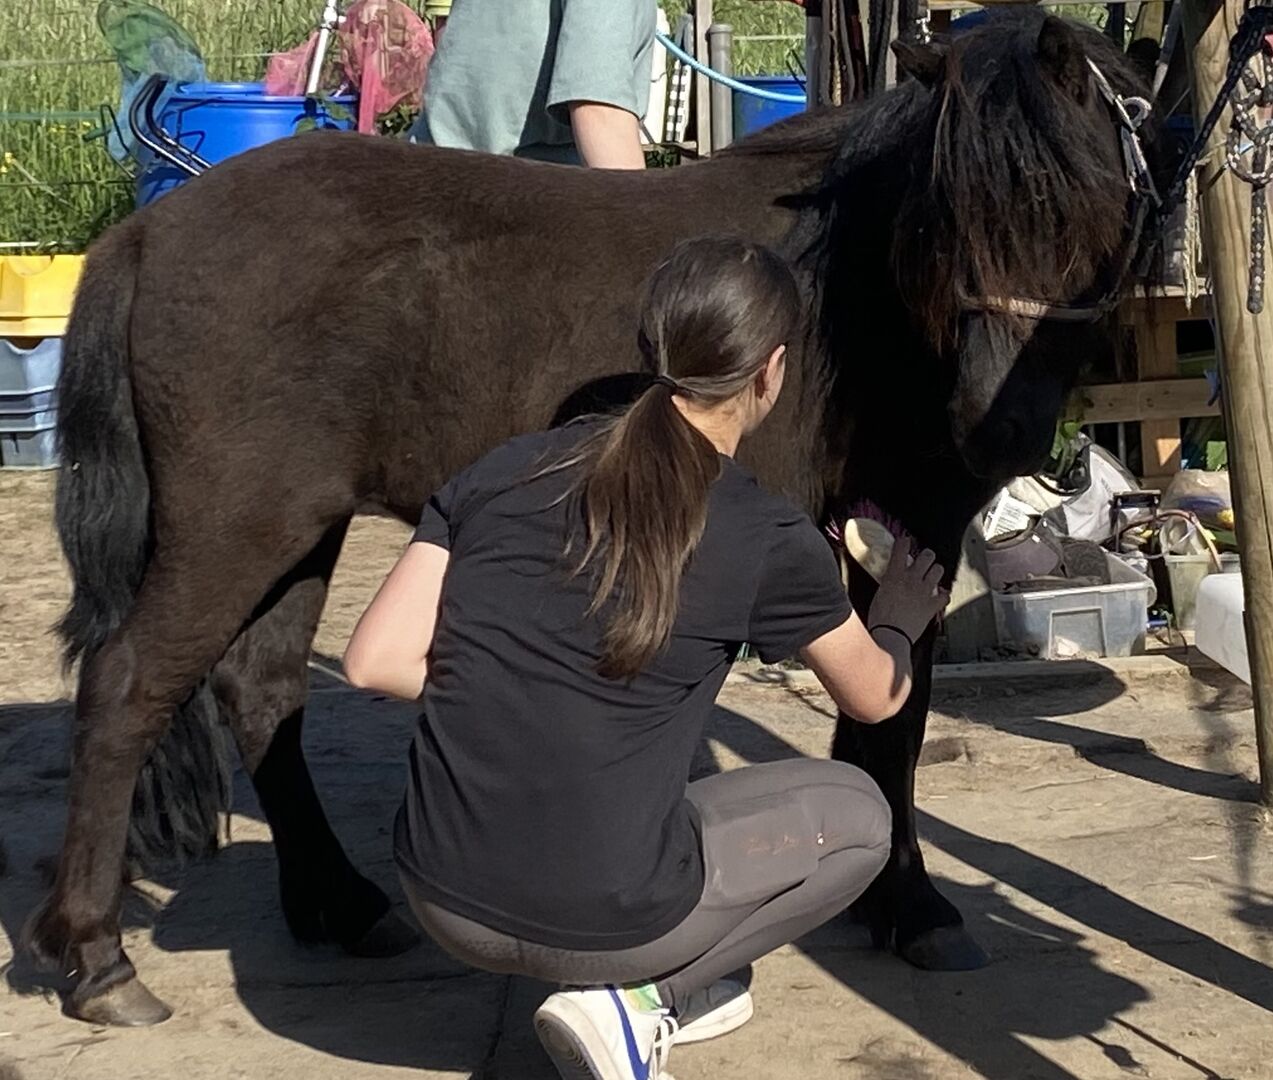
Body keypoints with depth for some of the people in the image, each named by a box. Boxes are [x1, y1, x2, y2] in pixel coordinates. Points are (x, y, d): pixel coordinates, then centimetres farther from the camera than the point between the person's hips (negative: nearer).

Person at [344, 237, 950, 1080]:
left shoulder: (511, 467, 1)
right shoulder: (768, 540, -6)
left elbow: (377, 660, -1)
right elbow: (875, 698, 13)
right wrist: (901, 623, 35)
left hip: (444, 900, 5)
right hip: (599, 924, -5)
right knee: (858, 814, 19)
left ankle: (680, 985, 19)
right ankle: (636, 998, 5)